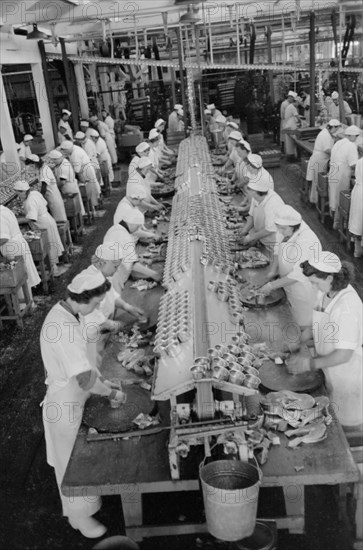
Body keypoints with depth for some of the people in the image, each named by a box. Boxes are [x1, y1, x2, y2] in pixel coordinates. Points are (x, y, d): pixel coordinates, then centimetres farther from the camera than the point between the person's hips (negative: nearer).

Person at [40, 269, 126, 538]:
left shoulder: (71, 314, -4)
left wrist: (103, 380, 3)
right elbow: (85, 380, -33)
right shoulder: (61, 326, -34)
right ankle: (79, 515, 34)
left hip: (76, 397, 9)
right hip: (66, 403, -9)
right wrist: (113, 393, -18)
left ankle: (81, 504, 49)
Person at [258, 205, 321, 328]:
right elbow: (280, 250, 10)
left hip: (304, 289, -8)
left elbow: (297, 275, -31)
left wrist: (271, 285, -25)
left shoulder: (306, 242, -33)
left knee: (305, 325, 10)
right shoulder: (290, 232, -7)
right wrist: (272, 271, -2)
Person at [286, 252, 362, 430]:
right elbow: (318, 326, 10)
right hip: (329, 372, 7)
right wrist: (298, 343, -2)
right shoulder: (326, 292, -6)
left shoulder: (347, 307, -31)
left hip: (347, 374, -7)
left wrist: (309, 364, -21)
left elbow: (344, 355, -28)